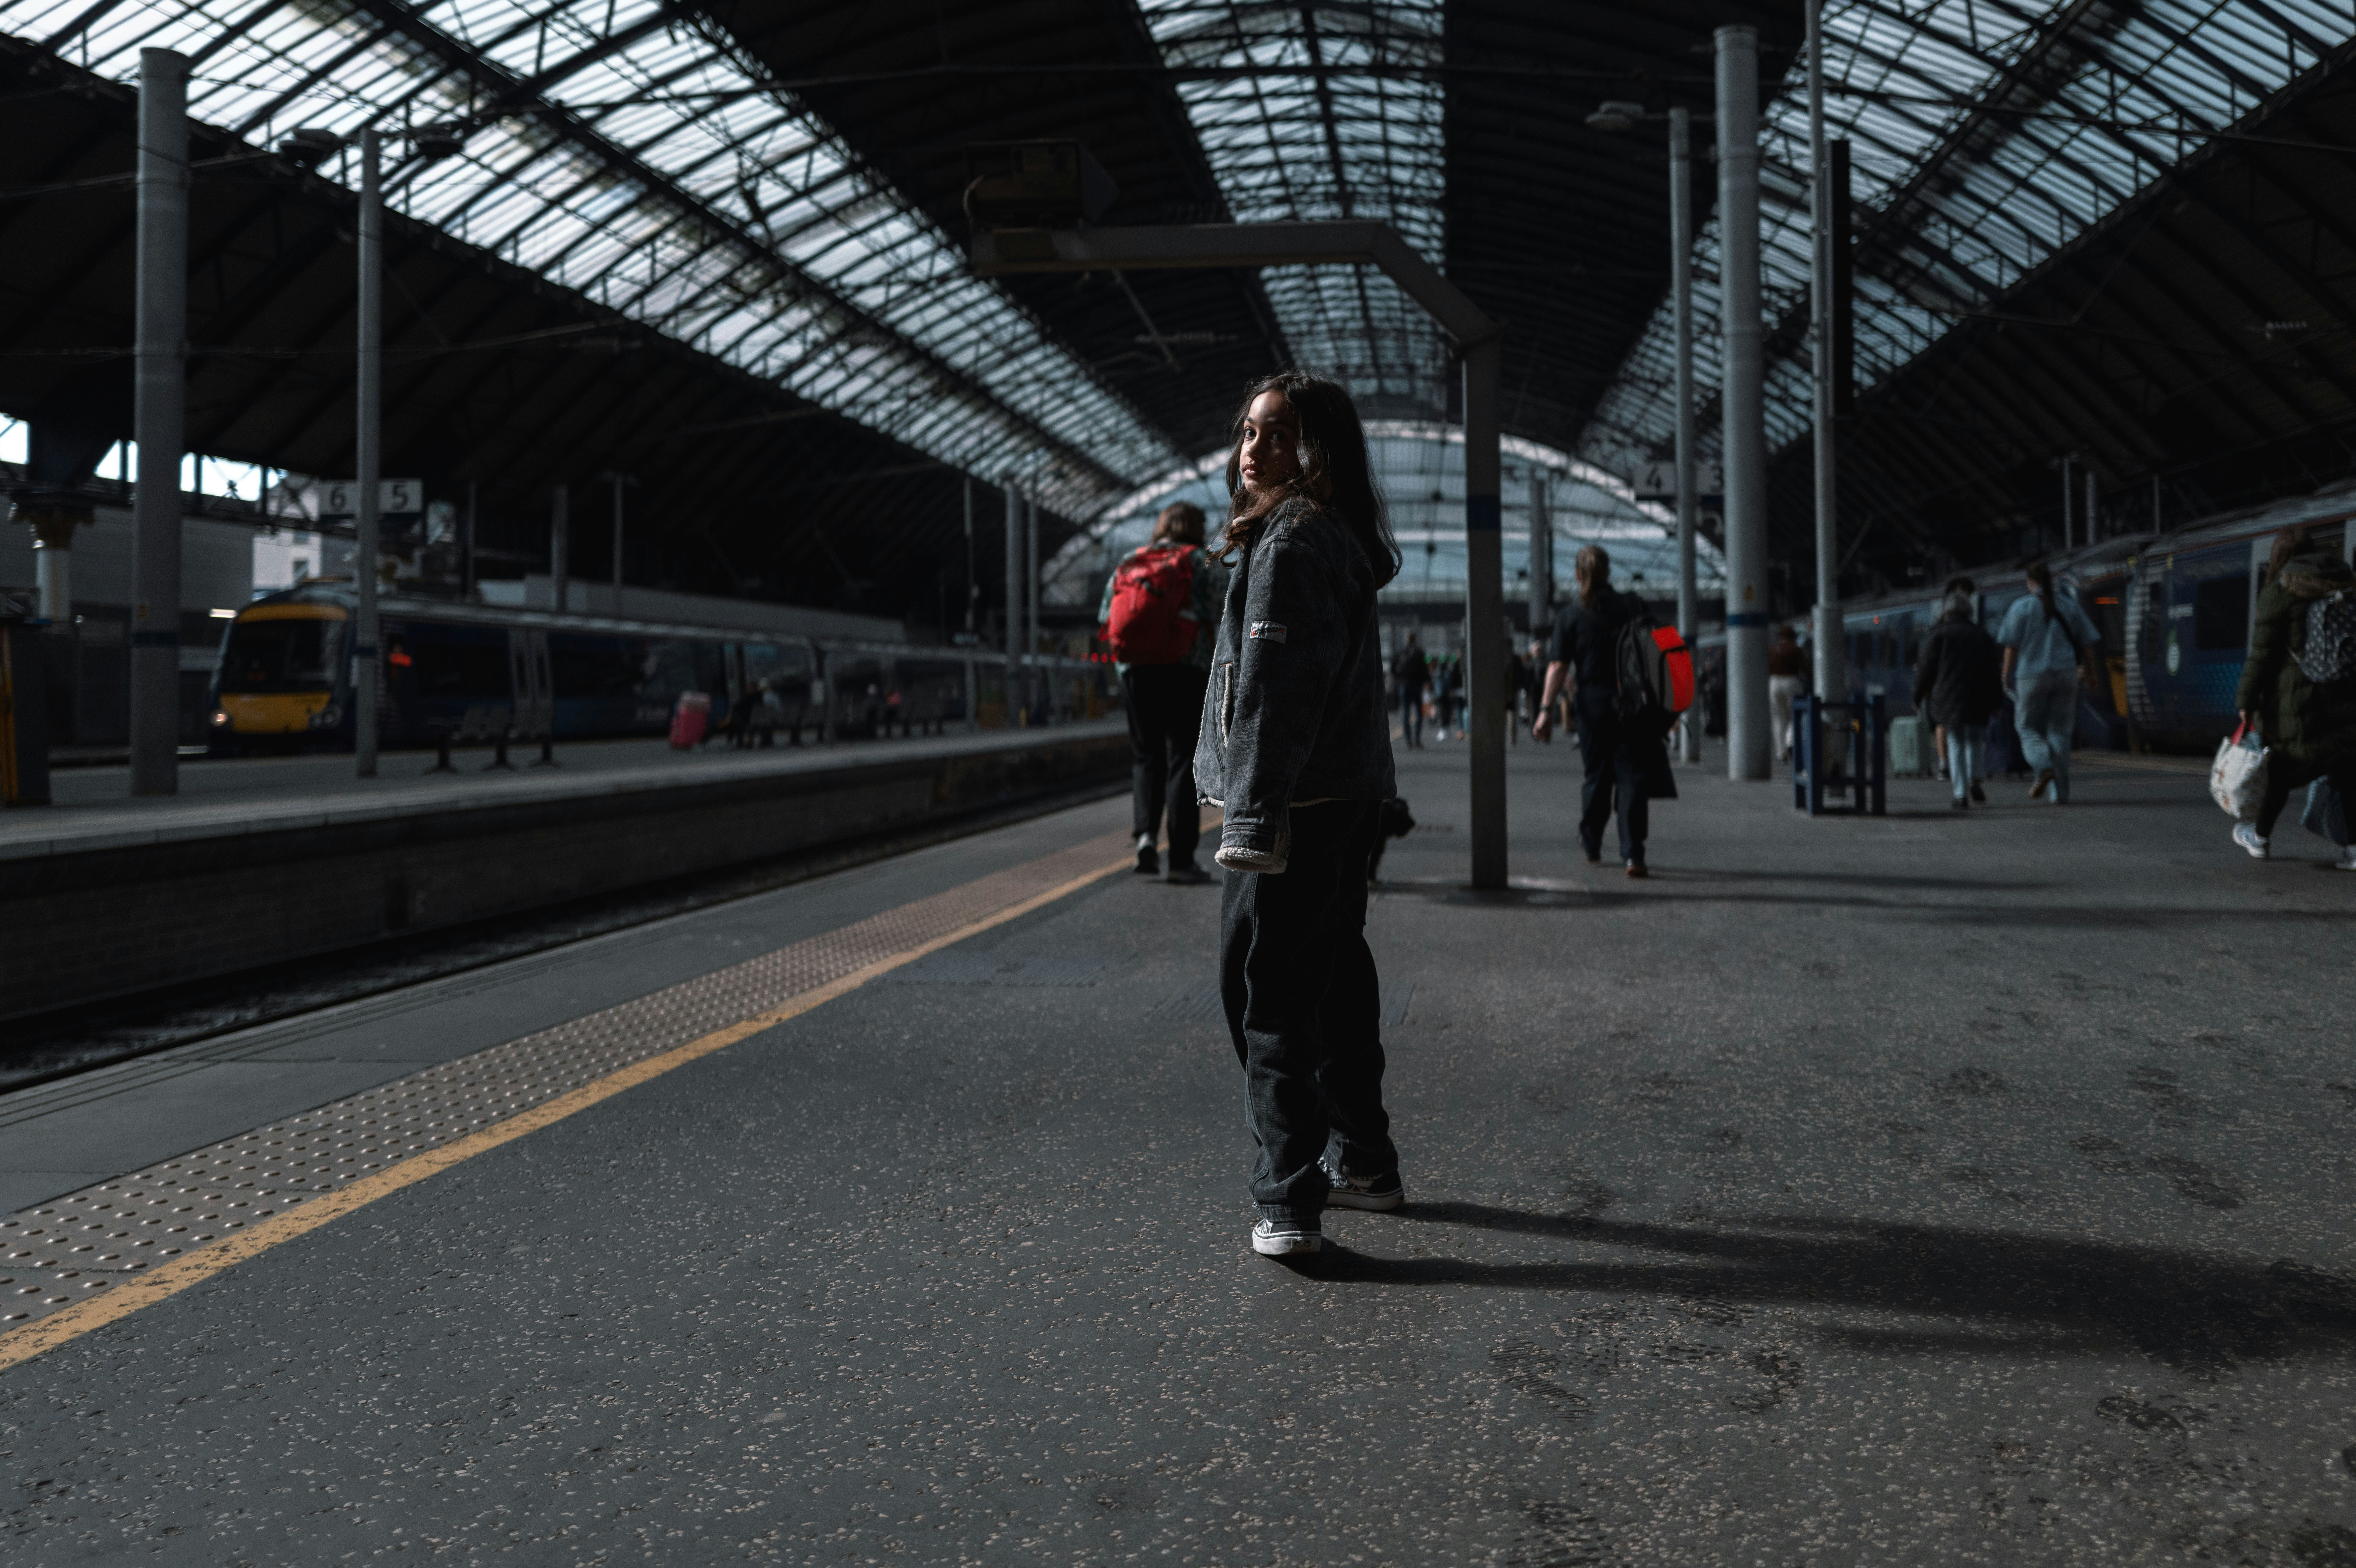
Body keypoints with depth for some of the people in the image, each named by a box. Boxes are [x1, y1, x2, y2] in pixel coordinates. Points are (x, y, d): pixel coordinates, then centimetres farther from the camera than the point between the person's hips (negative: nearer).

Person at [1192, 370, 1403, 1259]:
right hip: (1350, 797, 10)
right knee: (1335, 978, 19)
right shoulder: (1341, 541, 17)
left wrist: (1252, 818, -22)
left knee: (1267, 994, -6)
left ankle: (1287, 1203, -4)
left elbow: (1274, 693, -21)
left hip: (1297, 810, -10)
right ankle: (1362, 1163, 31)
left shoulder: (1289, 545, -14)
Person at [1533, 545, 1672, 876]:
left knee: (1597, 775, 16)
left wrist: (1546, 709, -11)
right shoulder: (1634, 606, 2)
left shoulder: (1570, 617, -4)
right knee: (1633, 777, -2)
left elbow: (1558, 666, -10)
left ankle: (1591, 846, 31)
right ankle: (1632, 855, -12)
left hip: (1593, 706, 0)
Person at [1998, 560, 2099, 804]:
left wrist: (2006, 676, 0)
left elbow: (2012, 646, -7)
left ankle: (2045, 768, -19)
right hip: (2065, 674, 3)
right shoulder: (2068, 605, 7)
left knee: (2028, 729, 9)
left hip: (2031, 676, -3)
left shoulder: (2022, 606, -3)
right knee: (2059, 732, 7)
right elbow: (2087, 642, 8)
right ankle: (2059, 792, 2)